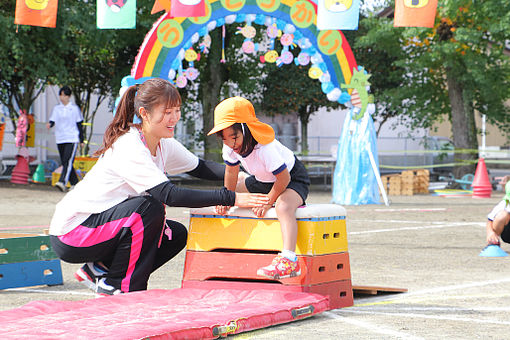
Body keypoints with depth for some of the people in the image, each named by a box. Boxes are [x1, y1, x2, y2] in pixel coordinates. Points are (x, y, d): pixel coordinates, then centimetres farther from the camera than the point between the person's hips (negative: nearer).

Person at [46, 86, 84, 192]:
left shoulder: (74, 108, 2)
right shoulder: (57, 108, 10)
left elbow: (79, 124, 6)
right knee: (64, 162, 8)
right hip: (60, 139, 5)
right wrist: (50, 124, -22)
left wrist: (81, 140, 5)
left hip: (72, 139, -5)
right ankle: (74, 183, 20)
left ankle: (62, 182, -29)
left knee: (68, 161, -18)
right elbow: (53, 120, 3)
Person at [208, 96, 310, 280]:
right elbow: (231, 172, 4)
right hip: (263, 180, 9)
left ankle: (289, 260, -53)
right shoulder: (229, 147, -15)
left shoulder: (265, 149, -37)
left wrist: (268, 201, -23)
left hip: (293, 179, -9)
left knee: (284, 206, -41)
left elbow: (284, 178, -30)